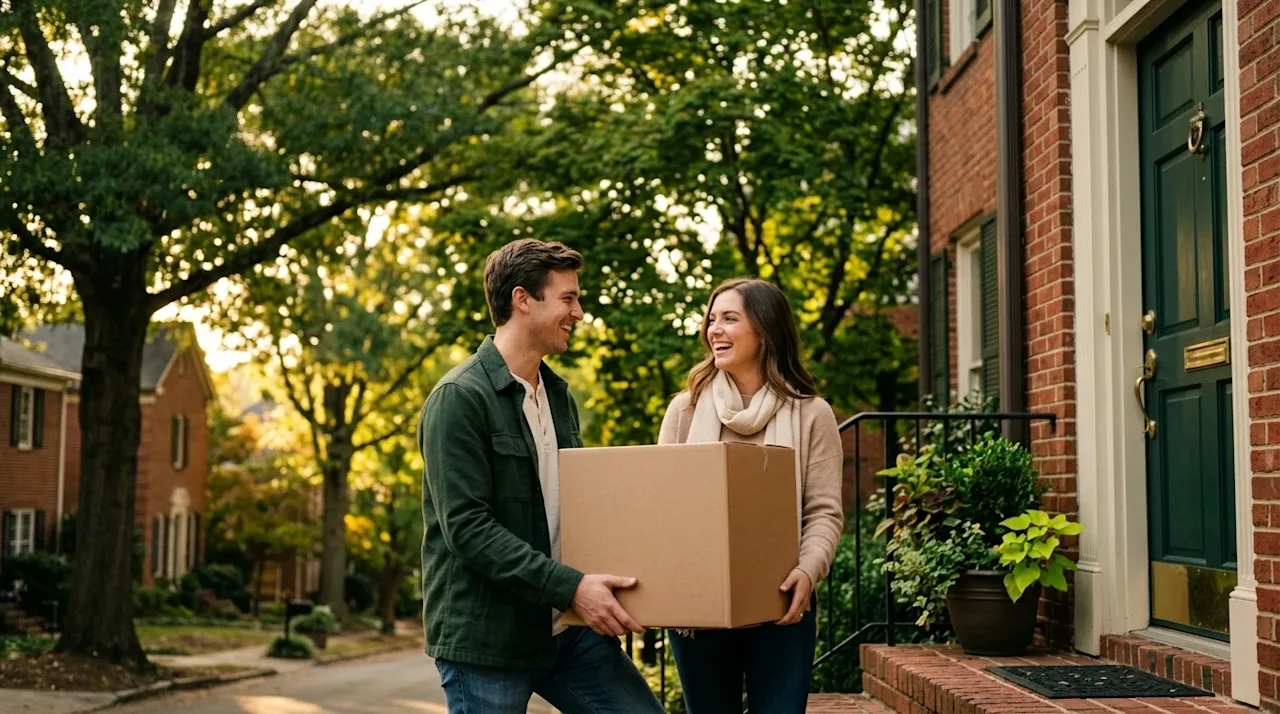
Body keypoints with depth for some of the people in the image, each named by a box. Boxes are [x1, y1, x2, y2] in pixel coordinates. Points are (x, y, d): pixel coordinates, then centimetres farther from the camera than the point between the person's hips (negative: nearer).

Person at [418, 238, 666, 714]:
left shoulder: (559, 396, 13)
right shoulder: (460, 398, -12)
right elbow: (467, 527, -19)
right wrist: (570, 587, -24)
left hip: (565, 630, 7)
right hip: (486, 637, -7)